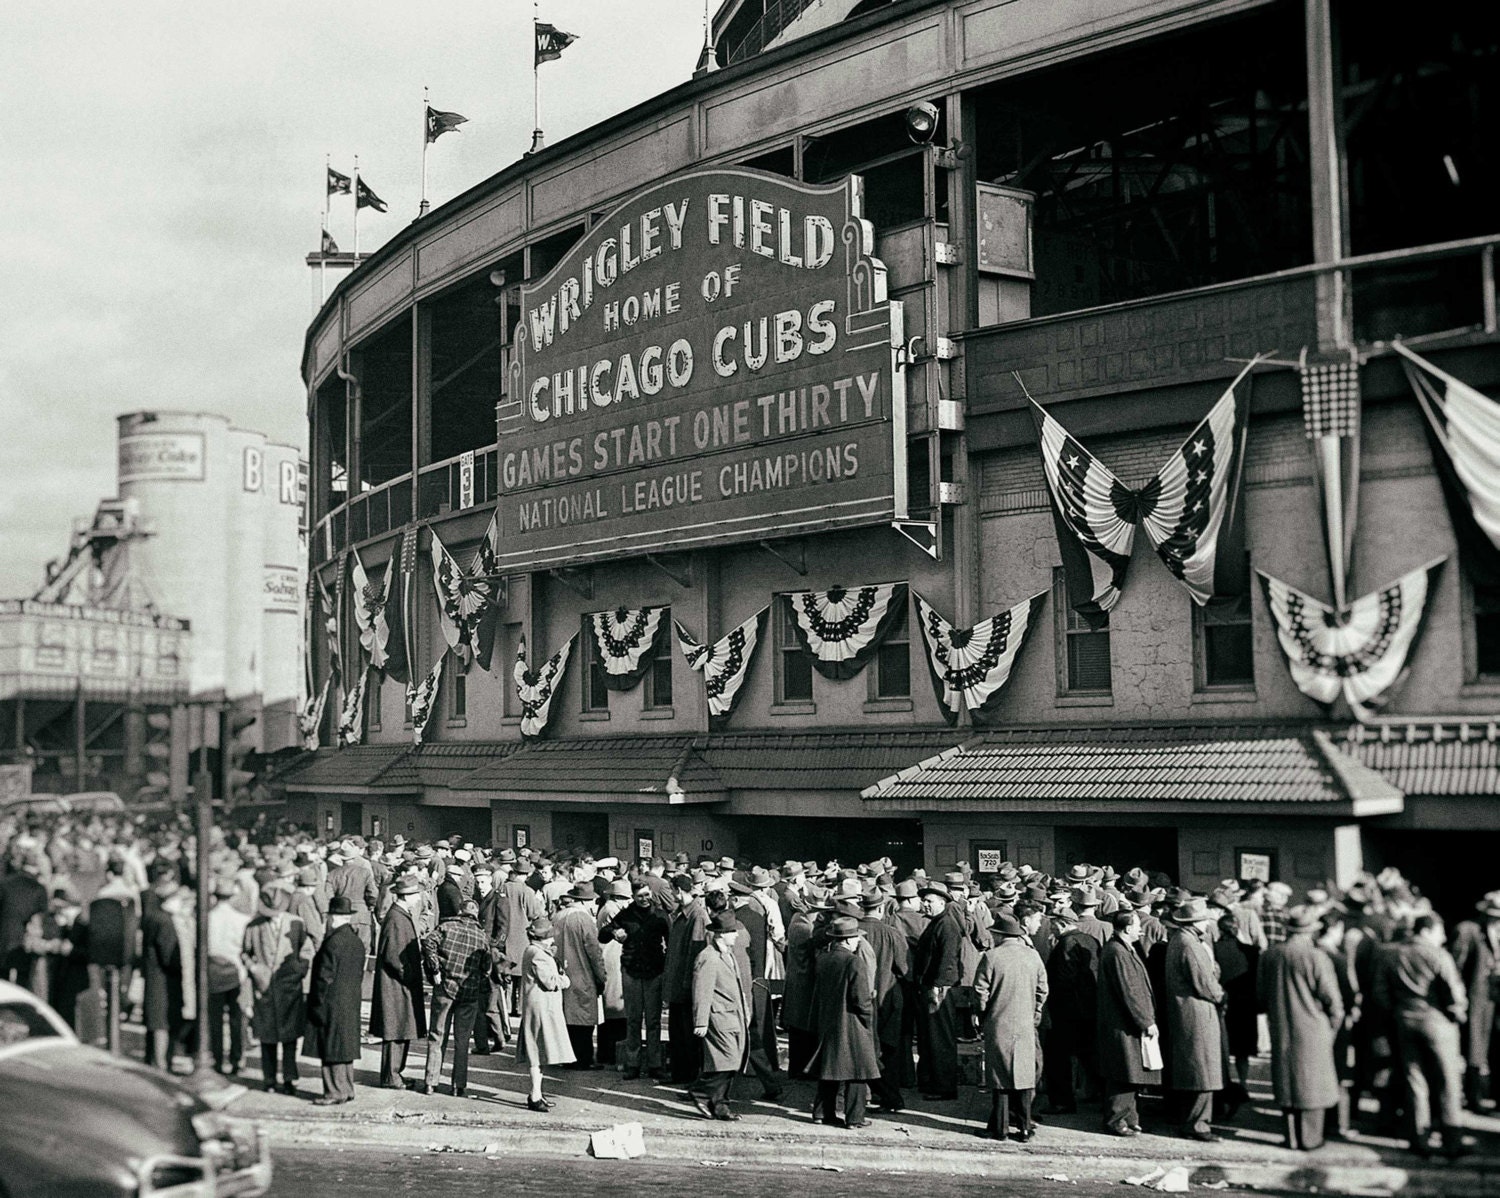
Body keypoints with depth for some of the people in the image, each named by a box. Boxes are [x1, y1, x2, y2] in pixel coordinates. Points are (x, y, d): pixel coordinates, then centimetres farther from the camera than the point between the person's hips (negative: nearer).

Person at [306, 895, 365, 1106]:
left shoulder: (333, 943, -18)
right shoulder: (357, 942, 8)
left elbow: (325, 977, -16)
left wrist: (317, 1003, -8)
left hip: (332, 1004, -8)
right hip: (351, 1004, 8)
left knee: (332, 1049, -1)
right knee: (345, 1048, 14)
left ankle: (335, 1092, 2)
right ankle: (347, 1089, 19)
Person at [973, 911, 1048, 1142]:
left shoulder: (991, 956, -11)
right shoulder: (1033, 956, 1)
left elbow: (981, 992, -8)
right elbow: (1042, 991, 7)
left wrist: (983, 1019, 6)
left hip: (998, 1024, -3)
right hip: (1026, 1026, 3)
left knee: (1000, 1077, 4)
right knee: (1024, 1076, 8)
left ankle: (999, 1127, 7)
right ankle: (1025, 1128, 10)